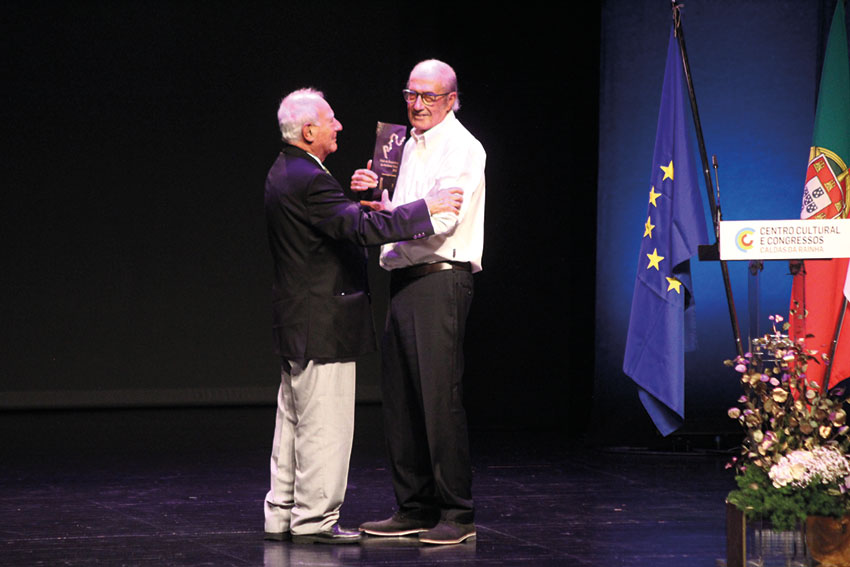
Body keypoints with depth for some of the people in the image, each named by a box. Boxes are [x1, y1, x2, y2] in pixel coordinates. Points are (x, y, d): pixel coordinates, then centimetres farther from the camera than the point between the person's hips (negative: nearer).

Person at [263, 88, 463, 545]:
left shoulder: (284, 172, 11)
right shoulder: (309, 181, -22)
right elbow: (361, 228, -27)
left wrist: (360, 209, 12)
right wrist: (427, 209, -23)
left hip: (297, 320, 11)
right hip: (324, 323, -11)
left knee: (294, 419, 15)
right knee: (325, 425, -3)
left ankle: (282, 514, 21)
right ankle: (314, 520, 1)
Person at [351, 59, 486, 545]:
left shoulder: (461, 148, -8)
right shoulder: (412, 145, 19)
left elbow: (442, 218, -18)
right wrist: (378, 193, 6)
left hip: (441, 281, -9)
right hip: (406, 281, 9)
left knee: (440, 398, -10)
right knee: (401, 397, 9)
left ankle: (457, 514, -5)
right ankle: (415, 509, 17)